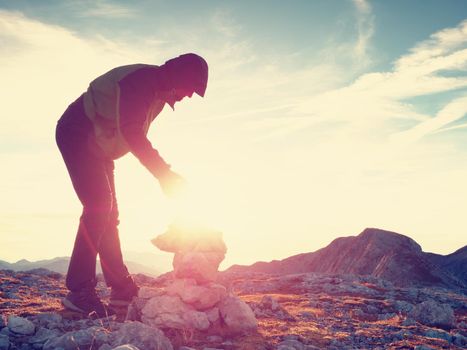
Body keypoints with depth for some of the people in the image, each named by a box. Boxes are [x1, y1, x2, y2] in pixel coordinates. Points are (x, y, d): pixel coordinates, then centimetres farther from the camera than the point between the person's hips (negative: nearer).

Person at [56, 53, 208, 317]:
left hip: (96, 145, 10)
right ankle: (79, 290, -19)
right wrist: (165, 173, -31)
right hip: (77, 135, -10)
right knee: (99, 205, -20)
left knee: (108, 212, 7)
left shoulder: (159, 93, 8)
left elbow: (136, 136, 13)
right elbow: (131, 132, -33)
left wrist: (165, 173, 3)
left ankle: (122, 288, 11)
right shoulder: (142, 80, -23)